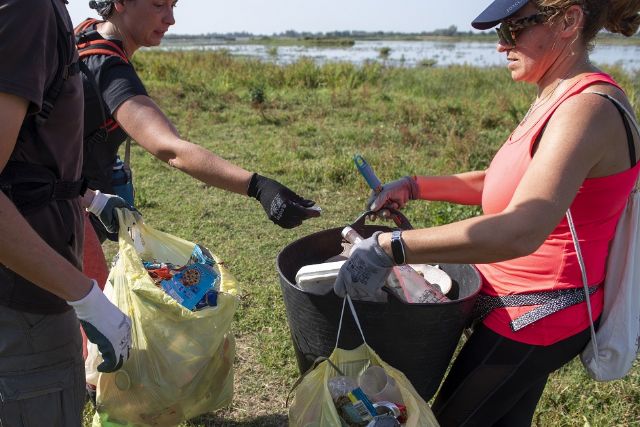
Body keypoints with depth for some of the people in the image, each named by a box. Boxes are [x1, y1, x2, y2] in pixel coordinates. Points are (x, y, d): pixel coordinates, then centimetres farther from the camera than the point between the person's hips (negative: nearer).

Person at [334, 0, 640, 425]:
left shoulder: (587, 108, -26)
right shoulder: (559, 99, 4)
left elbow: (521, 231, -40)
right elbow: (500, 183, 13)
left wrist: (389, 247, -41)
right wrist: (414, 187, 4)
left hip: (533, 316, -9)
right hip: (532, 303, 9)